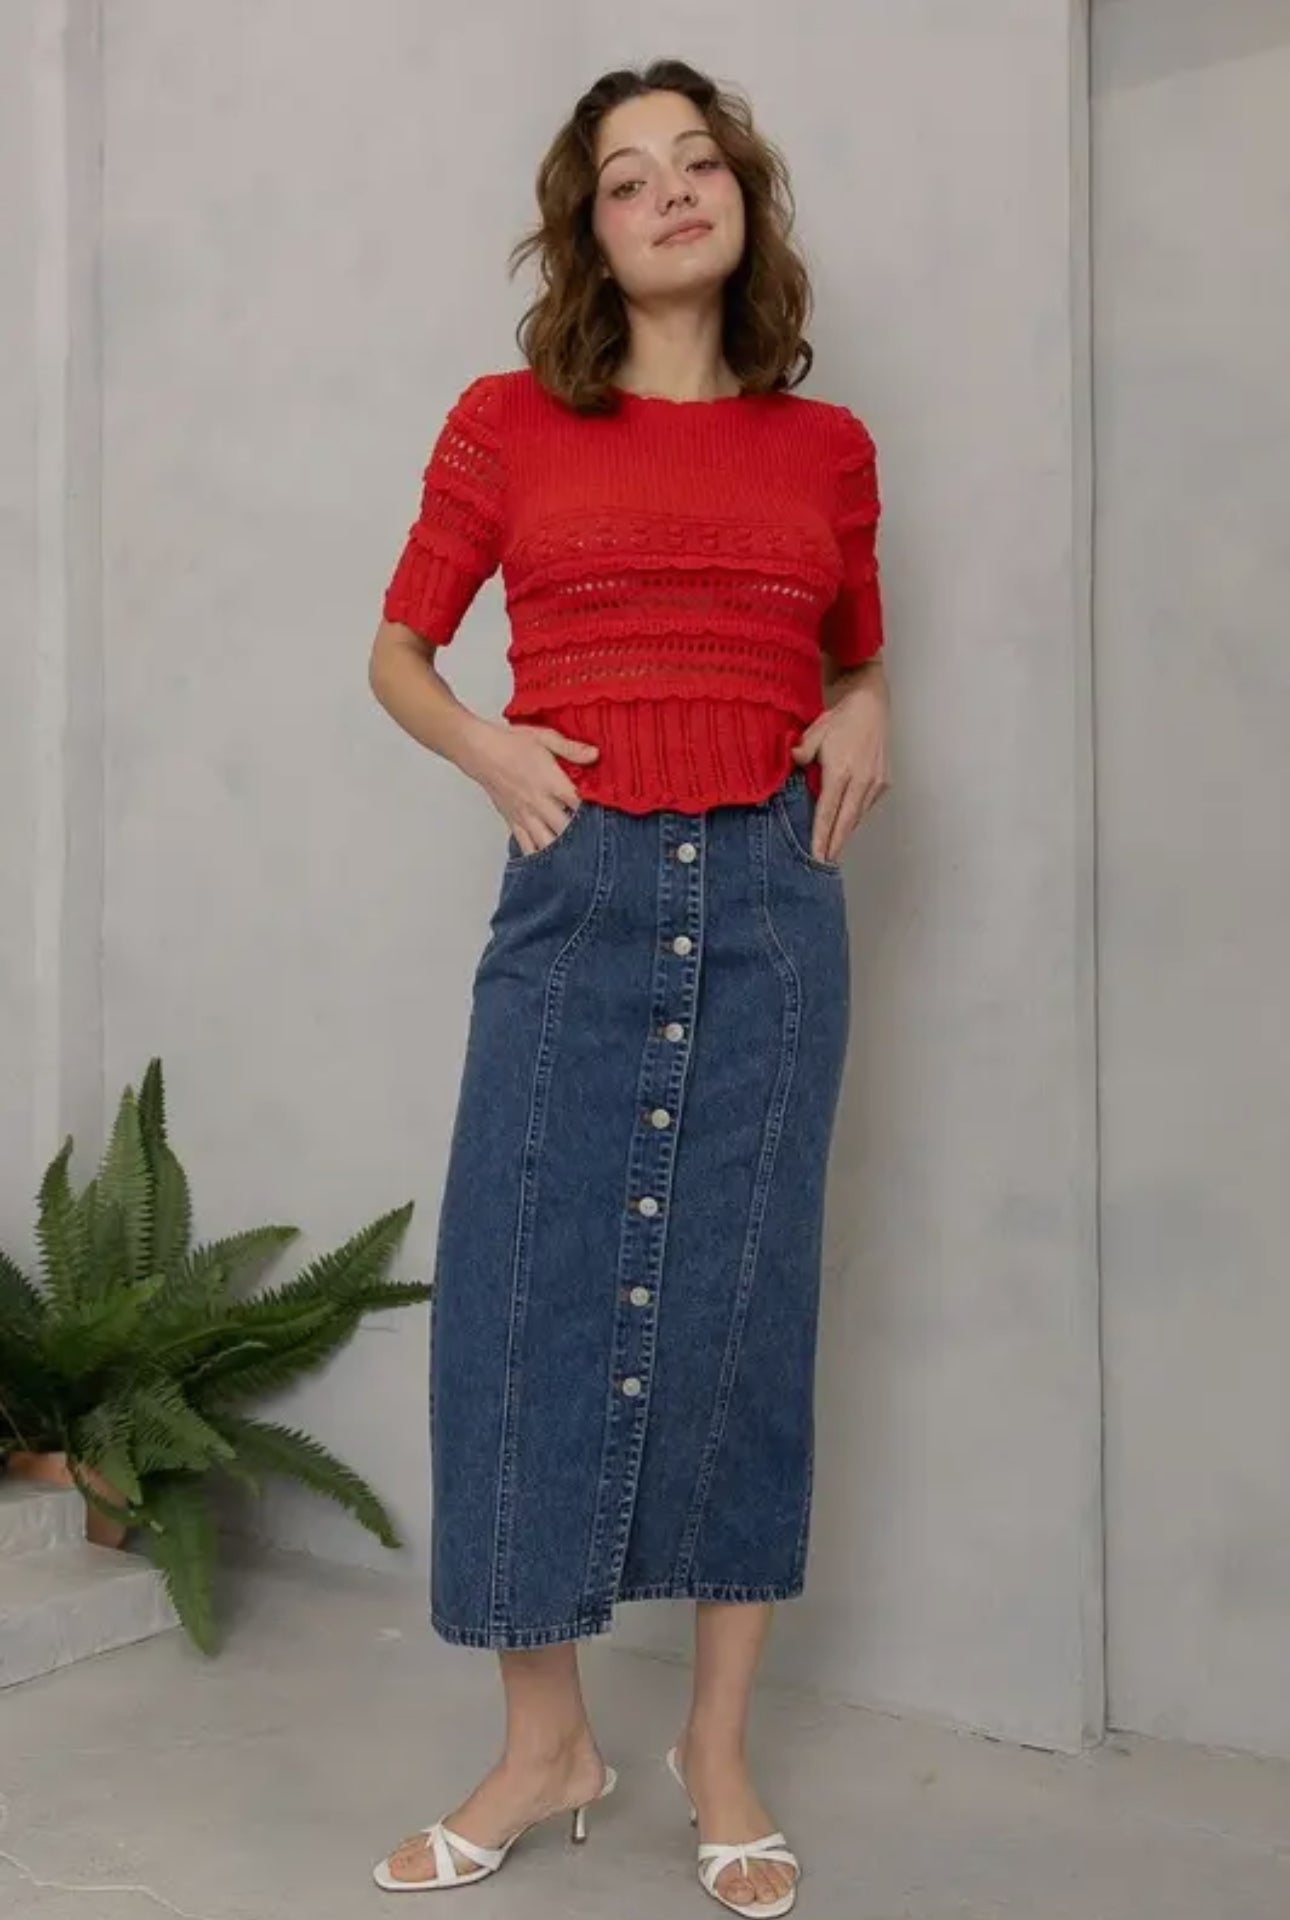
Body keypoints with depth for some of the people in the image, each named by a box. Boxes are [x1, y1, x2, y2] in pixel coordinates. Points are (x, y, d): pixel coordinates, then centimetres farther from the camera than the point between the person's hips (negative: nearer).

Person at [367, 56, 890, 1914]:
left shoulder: (826, 447, 10)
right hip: (577, 890, -1)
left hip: (770, 895, 1)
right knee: (524, 1292, -1)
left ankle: (722, 1745, 20)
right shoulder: (507, 421, 6)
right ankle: (544, 1743, 18)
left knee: (740, 1301, 4)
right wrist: (488, 747, -7)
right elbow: (398, 648, 12)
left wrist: (869, 719, 0)